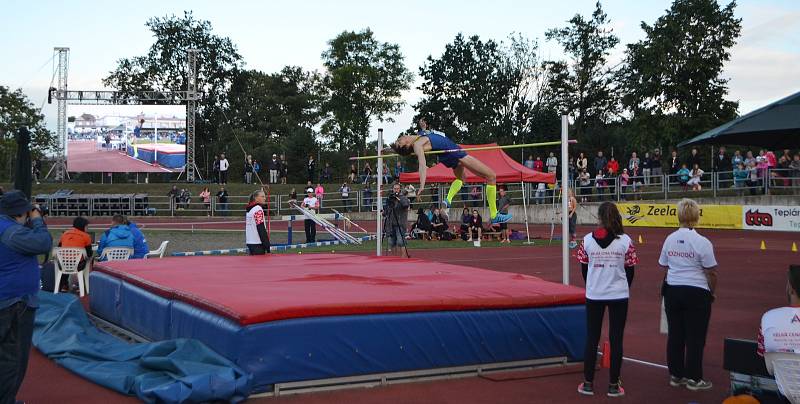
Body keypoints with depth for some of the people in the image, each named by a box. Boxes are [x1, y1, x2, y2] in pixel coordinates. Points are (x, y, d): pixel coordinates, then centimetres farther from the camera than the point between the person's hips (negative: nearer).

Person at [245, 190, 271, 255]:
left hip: (250, 242, 9)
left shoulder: (249, 209, 13)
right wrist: (267, 246, -17)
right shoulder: (258, 209, -12)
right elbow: (261, 229, -17)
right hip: (257, 243, -9)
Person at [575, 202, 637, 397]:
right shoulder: (625, 241, -7)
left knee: (591, 339, 10)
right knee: (616, 339, 8)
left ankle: (588, 383, 15)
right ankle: (613, 385, 12)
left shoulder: (588, 240, -6)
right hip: (619, 296, -1)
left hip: (594, 295, 1)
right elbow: (630, 271, -1)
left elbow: (584, 269, 2)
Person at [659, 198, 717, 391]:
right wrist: (712, 292, 5)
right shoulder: (702, 242, -14)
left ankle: (676, 375, 20)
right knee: (695, 337, 4)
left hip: (673, 290, 5)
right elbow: (711, 272, -10)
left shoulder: (670, 239, 1)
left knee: (675, 334, 12)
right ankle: (694, 378, 10)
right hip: (696, 293, -5)